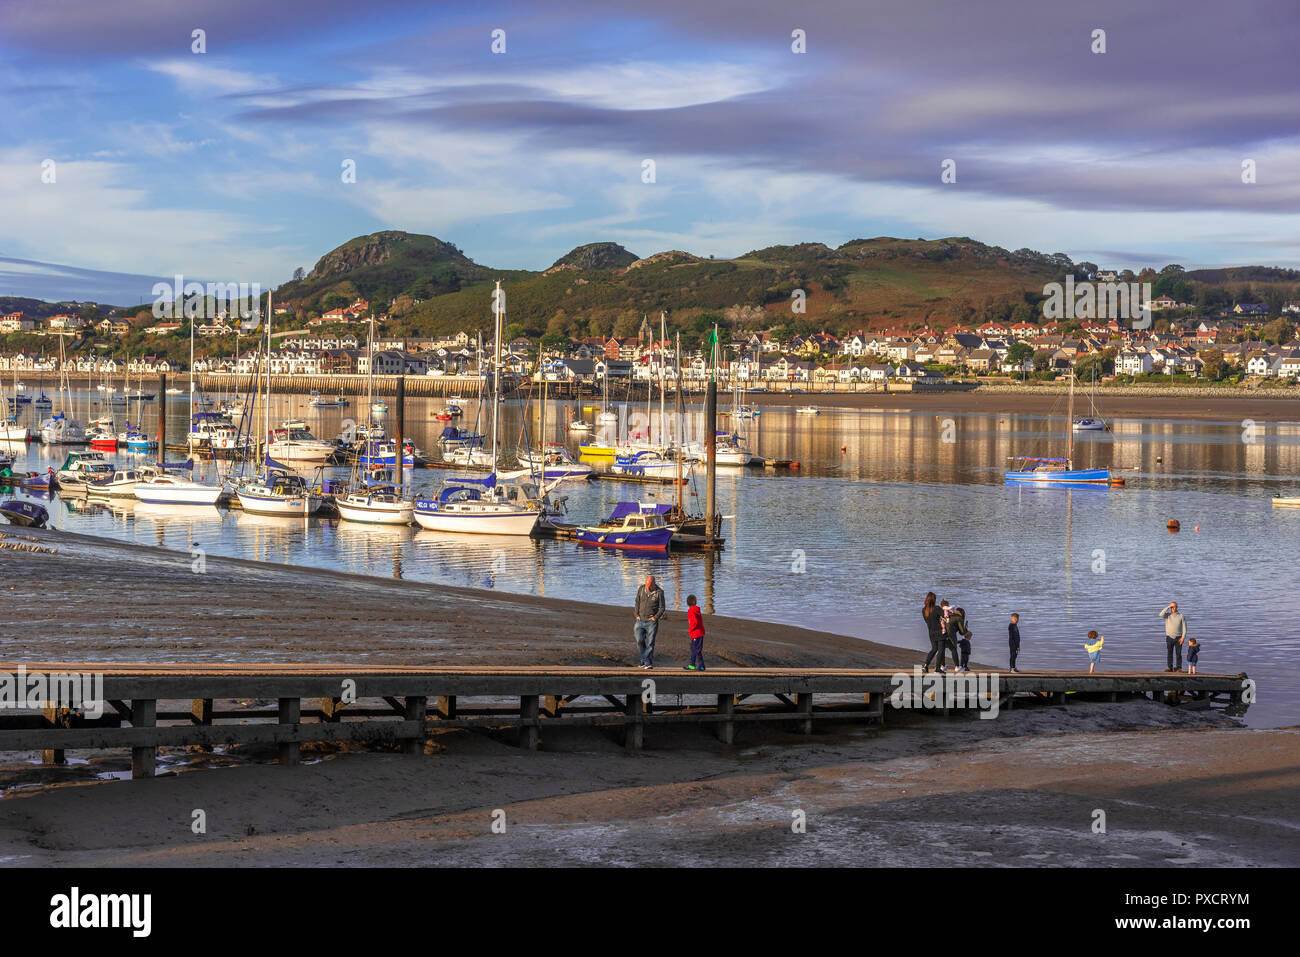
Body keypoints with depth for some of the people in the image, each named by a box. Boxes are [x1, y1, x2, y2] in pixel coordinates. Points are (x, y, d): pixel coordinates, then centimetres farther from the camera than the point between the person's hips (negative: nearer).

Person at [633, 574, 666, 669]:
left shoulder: (659, 592, -6)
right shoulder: (641, 589, 4)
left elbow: (662, 608, 0)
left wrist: (655, 617, -10)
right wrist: (637, 615, 4)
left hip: (651, 622, -3)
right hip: (640, 621, 3)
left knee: (649, 644, -5)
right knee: (640, 641, -7)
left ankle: (644, 662, 0)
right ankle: (647, 662, 4)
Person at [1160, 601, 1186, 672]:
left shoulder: (1181, 616, 3)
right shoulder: (1167, 615, 6)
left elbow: (1184, 628, 0)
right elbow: (1161, 615, -17)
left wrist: (1183, 637, -11)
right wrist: (1168, 607, -13)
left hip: (1178, 638, -1)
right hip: (1169, 637, 1)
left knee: (1178, 654, -3)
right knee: (1169, 653, 0)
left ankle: (1179, 668, 1)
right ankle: (1170, 667, 4)